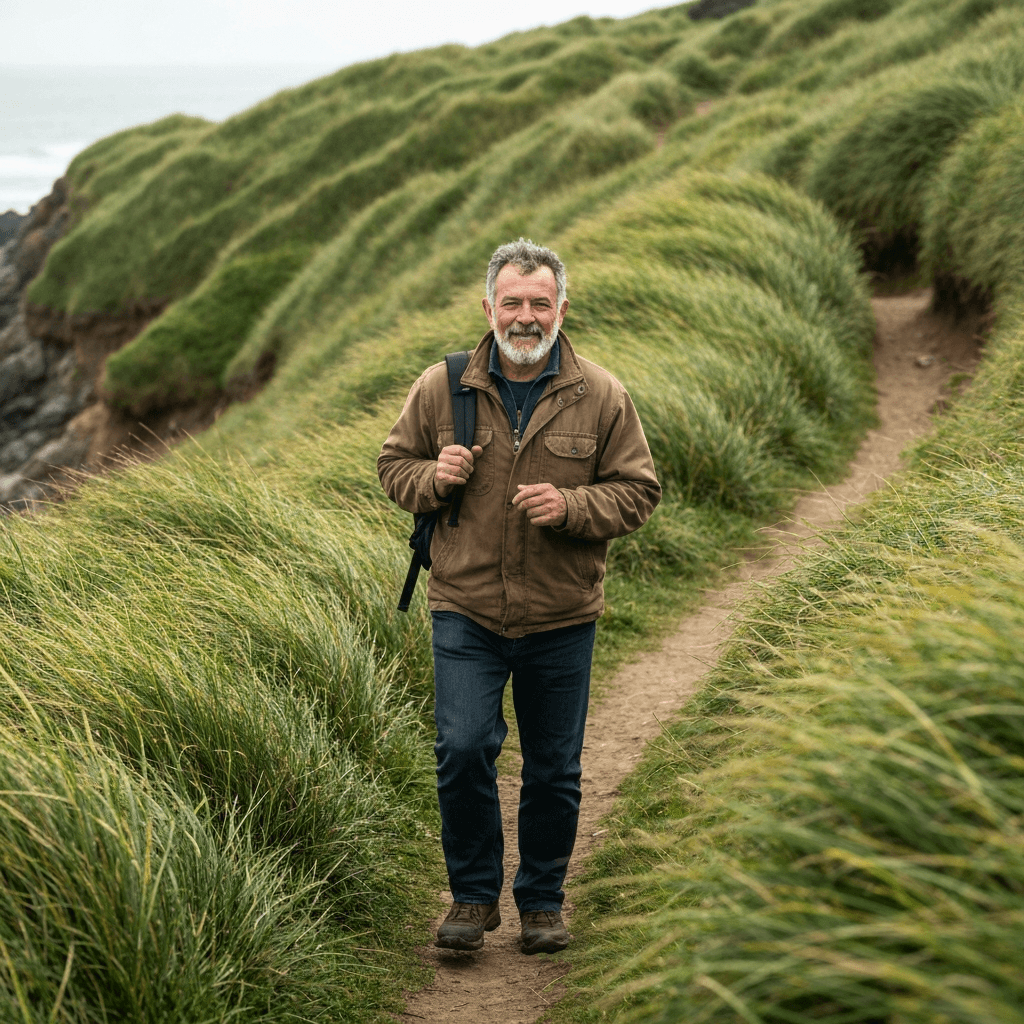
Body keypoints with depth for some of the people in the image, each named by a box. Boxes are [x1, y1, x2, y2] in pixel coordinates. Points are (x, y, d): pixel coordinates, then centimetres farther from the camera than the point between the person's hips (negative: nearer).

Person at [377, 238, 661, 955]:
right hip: (466, 611, 0)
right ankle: (474, 896, 9)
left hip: (561, 619, 1)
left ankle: (543, 903, 27)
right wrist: (432, 478, -11)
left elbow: (637, 492, 1)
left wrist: (570, 507, -17)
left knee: (554, 770, 9)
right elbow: (394, 464, 12)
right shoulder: (441, 387, 0)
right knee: (463, 749, -11)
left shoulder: (602, 398, -2)